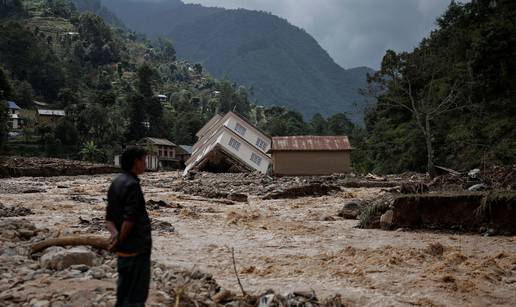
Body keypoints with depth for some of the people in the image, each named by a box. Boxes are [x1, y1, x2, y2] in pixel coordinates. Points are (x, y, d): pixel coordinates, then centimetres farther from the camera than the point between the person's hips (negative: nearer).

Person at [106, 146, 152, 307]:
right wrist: (120, 241, -11)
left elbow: (109, 217, 7)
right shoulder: (132, 185, -19)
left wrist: (114, 233, -10)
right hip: (136, 247, -9)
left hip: (124, 248, 9)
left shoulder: (116, 183, 9)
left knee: (124, 289, 18)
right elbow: (129, 219, -24)